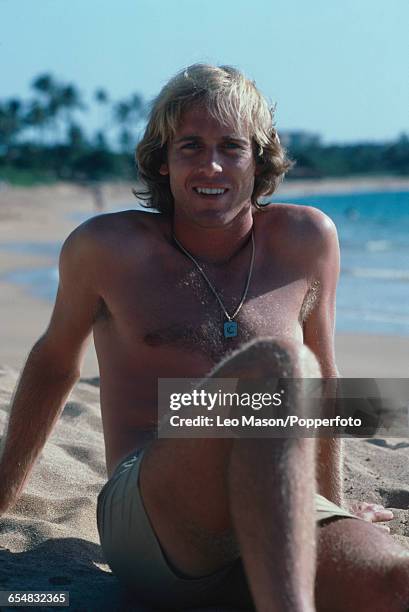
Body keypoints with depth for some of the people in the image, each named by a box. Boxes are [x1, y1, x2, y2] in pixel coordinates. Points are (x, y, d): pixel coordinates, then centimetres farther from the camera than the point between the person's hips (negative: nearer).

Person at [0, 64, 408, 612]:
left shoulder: (307, 242, 12)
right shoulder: (107, 249, 7)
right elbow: (55, 361, 22)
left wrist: (333, 509, 31)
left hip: (285, 532, 1)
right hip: (147, 521, -1)